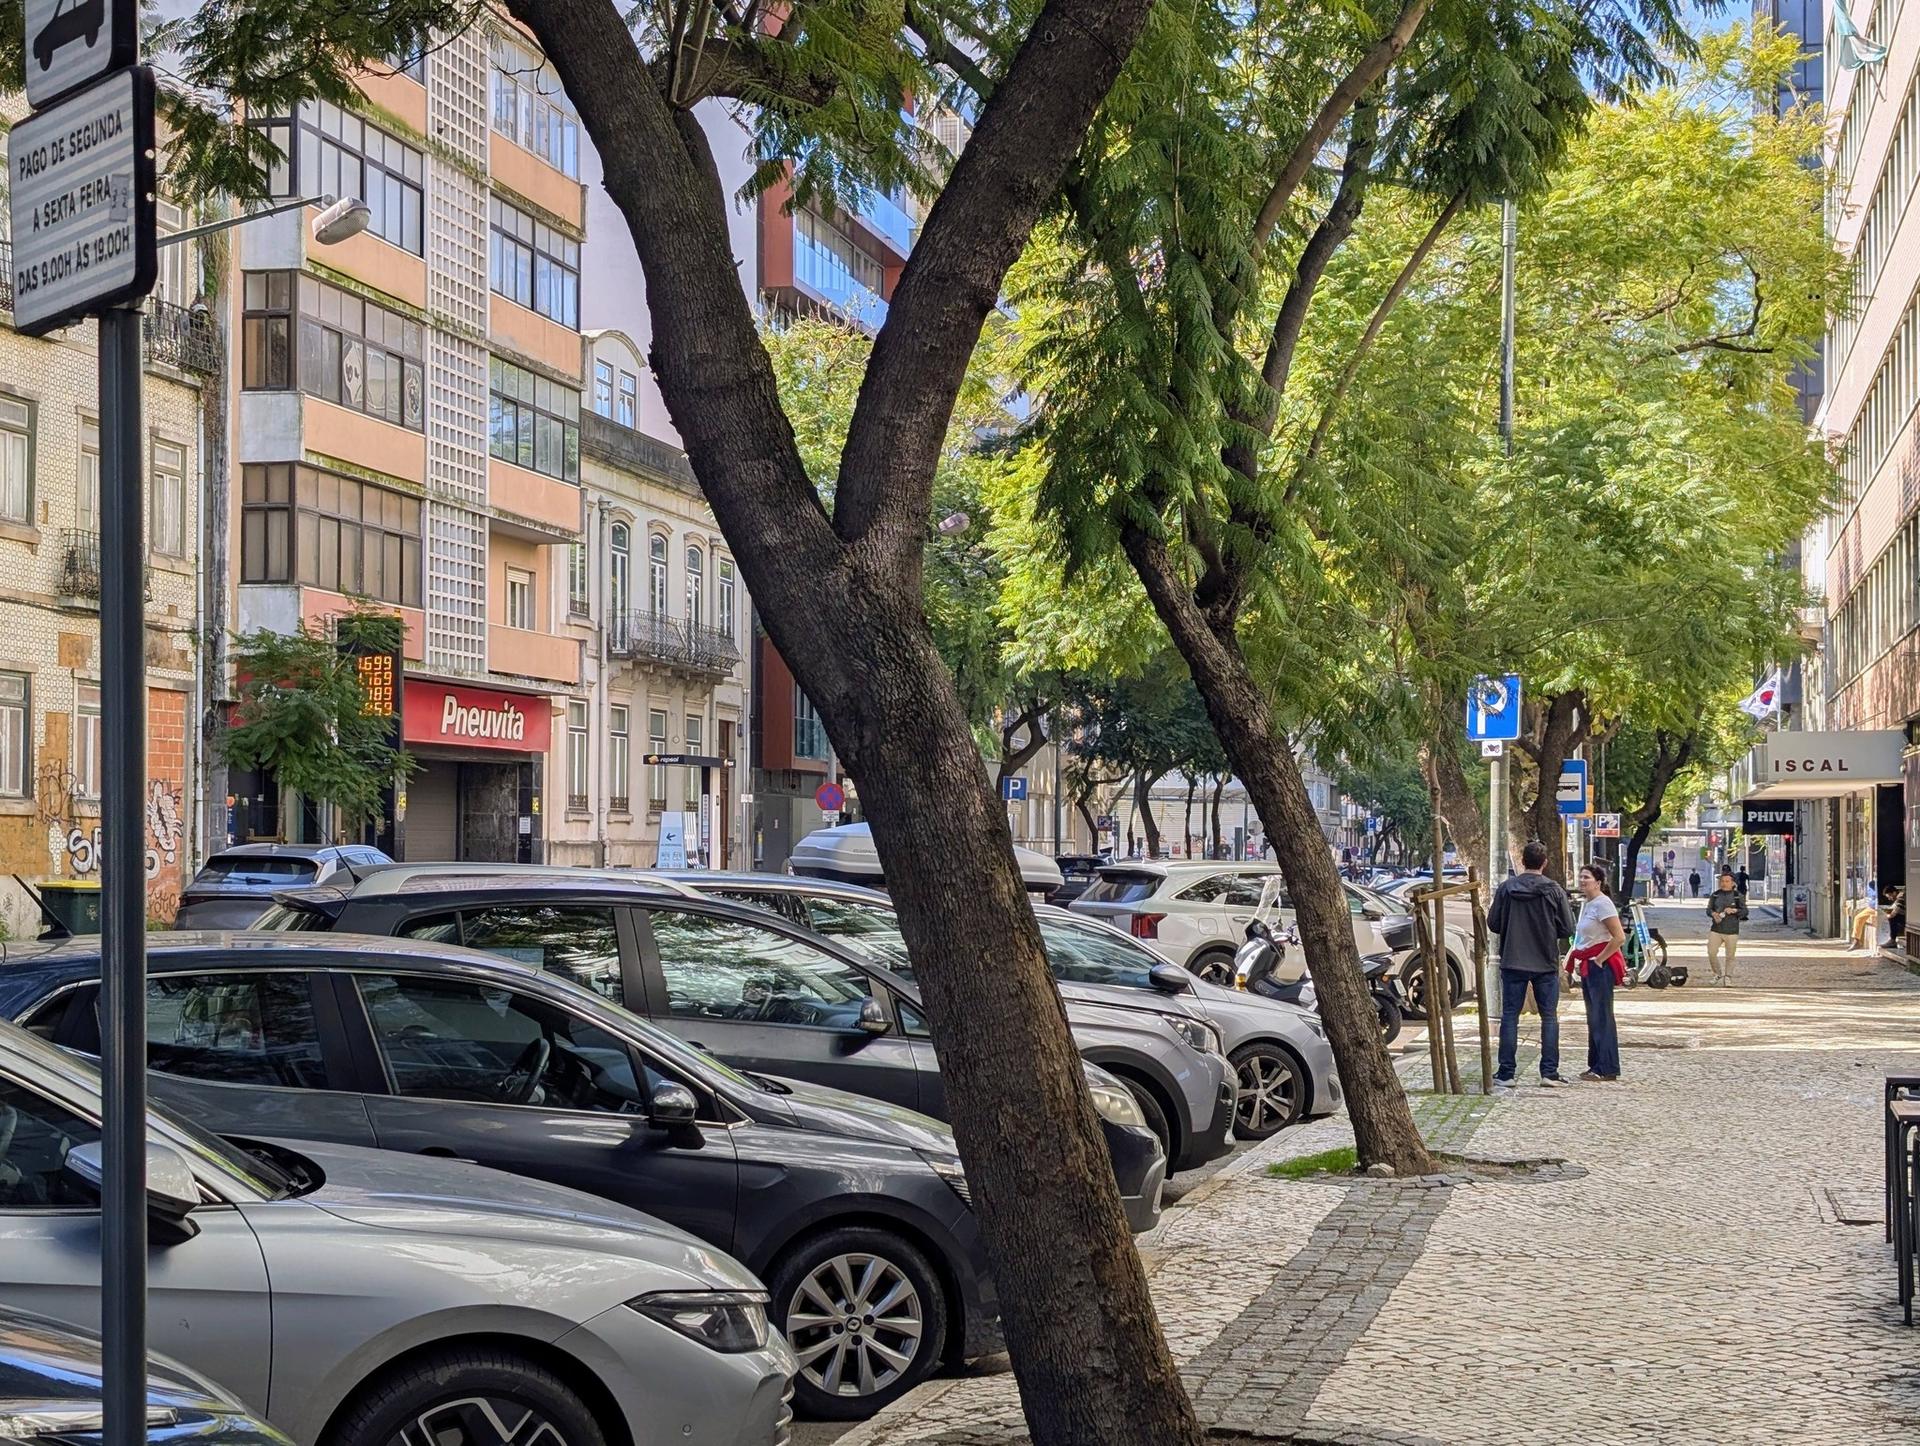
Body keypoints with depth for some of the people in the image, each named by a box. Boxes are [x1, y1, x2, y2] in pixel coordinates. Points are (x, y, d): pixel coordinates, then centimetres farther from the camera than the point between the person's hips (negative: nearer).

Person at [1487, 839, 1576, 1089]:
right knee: (1549, 1017, 8)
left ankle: (1505, 1073, 4)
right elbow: (1567, 929, -4)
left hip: (1513, 963, 1)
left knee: (1510, 1017, 5)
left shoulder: (1506, 888, -5)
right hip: (1546, 965, -1)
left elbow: (1493, 923, -1)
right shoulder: (1554, 891, -6)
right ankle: (1549, 1072, 6)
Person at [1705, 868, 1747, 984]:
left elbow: (1745, 911, -4)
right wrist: (1713, 914, -14)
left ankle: (1728, 977, 18)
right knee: (1711, 953, -7)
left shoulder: (1738, 896, 1)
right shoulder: (1715, 895, 8)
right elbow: (1708, 909, 9)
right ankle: (1718, 974, 14)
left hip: (1731, 931, -2)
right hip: (1716, 930, 2)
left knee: (1730, 956, 3)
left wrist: (1734, 910, -22)